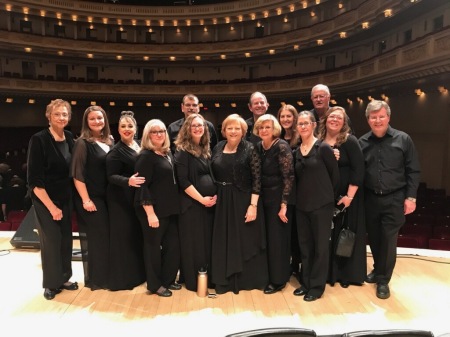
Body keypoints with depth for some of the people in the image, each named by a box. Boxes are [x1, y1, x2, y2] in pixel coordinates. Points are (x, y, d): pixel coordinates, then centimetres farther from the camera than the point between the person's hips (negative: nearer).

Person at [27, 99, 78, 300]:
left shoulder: (70, 138, 2)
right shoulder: (39, 140, -14)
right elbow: (34, 180, -16)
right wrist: (51, 206, -17)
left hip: (66, 199, 5)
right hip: (45, 200, -5)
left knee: (66, 239, 12)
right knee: (51, 241, 3)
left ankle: (63, 278, 28)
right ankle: (51, 283, 22)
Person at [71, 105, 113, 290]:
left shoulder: (109, 142, 9)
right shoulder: (82, 143, -10)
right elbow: (77, 174, -14)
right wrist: (86, 200, -18)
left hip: (107, 197, 7)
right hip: (91, 198, -6)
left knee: (107, 235, 12)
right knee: (94, 237, 2)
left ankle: (106, 275, 27)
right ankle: (95, 279, 17)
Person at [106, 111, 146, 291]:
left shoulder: (138, 145, 8)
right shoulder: (115, 151, -13)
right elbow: (111, 176, -18)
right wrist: (128, 181, -33)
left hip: (137, 197, 8)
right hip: (121, 199, -7)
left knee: (138, 234, 15)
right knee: (124, 236, 0)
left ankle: (137, 272, 30)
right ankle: (122, 277, 15)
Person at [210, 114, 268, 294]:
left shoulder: (250, 149, -8)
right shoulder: (218, 148, 6)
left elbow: (257, 179, -12)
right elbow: (213, 175, 12)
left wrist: (253, 205, -17)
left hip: (244, 201, -4)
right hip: (222, 202, 4)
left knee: (246, 241, 7)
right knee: (224, 242, 11)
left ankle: (248, 279, 24)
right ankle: (225, 280, 25)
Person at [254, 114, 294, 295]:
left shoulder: (282, 146, -14)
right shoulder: (258, 147, 6)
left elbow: (288, 177, -17)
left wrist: (284, 204, -19)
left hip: (277, 198, -6)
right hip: (263, 198, 6)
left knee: (277, 238, 2)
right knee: (266, 237, 13)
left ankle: (278, 279, 17)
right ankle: (268, 274, 30)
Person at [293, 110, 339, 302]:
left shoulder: (323, 148, -8)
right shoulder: (296, 152, 7)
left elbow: (335, 175, -4)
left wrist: (328, 196, 2)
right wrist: (301, 196, 8)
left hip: (321, 205, -5)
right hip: (301, 205, 6)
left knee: (320, 246, 5)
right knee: (304, 245, 13)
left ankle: (317, 286, 18)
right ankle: (306, 282, 27)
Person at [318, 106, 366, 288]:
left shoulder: (350, 141, -8)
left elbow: (358, 170, -13)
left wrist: (349, 196, -17)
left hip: (346, 197, -4)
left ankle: (346, 274, 24)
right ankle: (328, 272, 27)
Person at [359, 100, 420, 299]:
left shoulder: (403, 139, -4)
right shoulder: (362, 142, 1)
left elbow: (413, 171, -3)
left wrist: (411, 197, -8)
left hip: (394, 199, -2)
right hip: (370, 198, 3)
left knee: (388, 240, 0)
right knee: (374, 238, 14)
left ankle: (383, 280, 17)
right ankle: (378, 270, 37)